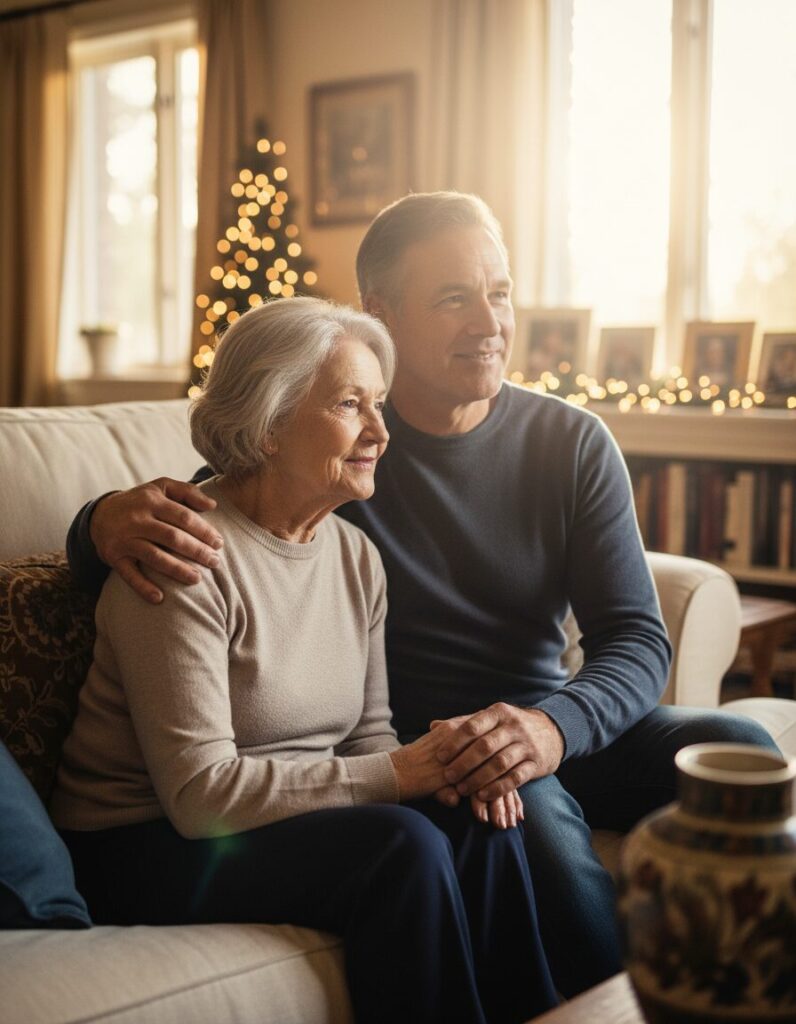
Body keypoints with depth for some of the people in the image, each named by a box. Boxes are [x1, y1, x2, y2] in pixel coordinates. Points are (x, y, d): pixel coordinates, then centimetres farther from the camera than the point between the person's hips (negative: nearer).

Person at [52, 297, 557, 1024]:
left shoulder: (356, 555, 5)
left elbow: (368, 732, 9)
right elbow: (200, 791, -22)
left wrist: (446, 764, -14)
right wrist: (396, 774, -22)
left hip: (294, 818, 7)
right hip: (148, 849, -6)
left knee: (484, 828, -18)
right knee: (404, 847, -27)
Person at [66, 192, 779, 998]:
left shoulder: (571, 442, 0)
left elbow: (637, 638, -5)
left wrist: (556, 726, -28)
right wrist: (110, 521, -32)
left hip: (562, 726, 3)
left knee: (735, 746, -21)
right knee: (533, 807, -34)